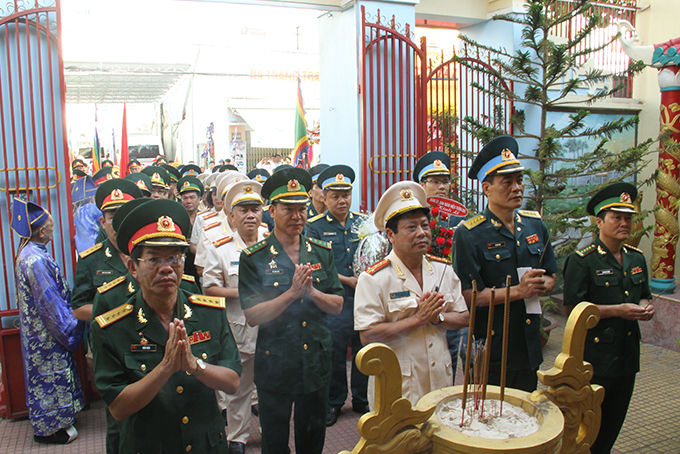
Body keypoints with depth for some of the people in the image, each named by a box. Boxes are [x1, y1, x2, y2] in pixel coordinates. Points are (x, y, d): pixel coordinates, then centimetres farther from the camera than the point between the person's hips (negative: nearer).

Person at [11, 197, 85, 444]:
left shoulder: (29, 253, 6)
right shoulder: (35, 260, -25)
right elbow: (49, 301, -23)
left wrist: (69, 320, 16)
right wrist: (70, 326, -14)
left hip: (42, 329, 10)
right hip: (47, 333, -10)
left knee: (48, 373, 19)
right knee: (49, 373, 3)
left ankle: (51, 420, 33)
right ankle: (50, 427, 17)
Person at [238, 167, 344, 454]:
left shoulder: (322, 252, 2)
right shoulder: (254, 258, -9)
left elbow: (337, 305, 0)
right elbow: (252, 316, -15)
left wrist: (311, 291, -18)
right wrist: (292, 293, -24)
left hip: (317, 363, 3)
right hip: (274, 365, -3)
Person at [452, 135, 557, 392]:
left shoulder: (535, 224, 7)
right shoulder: (468, 234, -13)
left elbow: (551, 277, 13)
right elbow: (470, 295, -17)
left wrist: (540, 285, -9)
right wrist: (519, 291, -21)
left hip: (530, 345, 6)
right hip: (489, 349, -6)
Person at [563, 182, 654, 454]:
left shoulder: (637, 259, 10)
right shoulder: (582, 260, -12)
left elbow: (644, 294, 23)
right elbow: (571, 307, -16)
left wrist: (645, 307, 0)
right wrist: (617, 311, -21)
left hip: (628, 357, 7)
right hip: (594, 357, -7)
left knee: (613, 421, 18)